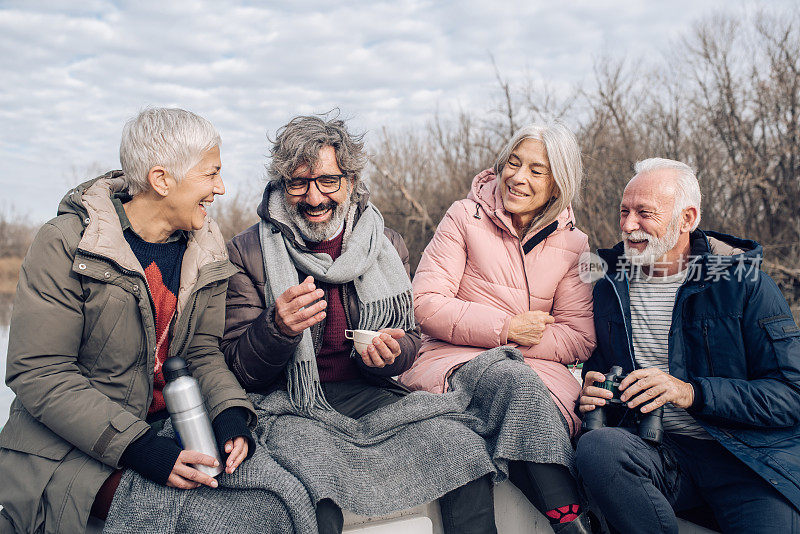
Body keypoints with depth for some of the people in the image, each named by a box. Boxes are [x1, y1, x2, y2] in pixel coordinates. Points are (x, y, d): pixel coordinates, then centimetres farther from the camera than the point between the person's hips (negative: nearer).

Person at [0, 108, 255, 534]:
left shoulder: (205, 251, 4)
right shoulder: (65, 244, -14)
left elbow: (203, 352, 5)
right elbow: (39, 373, -17)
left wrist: (230, 411, -17)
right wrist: (136, 448, -27)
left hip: (171, 427, 5)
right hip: (70, 442, -5)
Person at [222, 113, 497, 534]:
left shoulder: (387, 245, 7)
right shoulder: (247, 253, -2)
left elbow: (411, 337, 15)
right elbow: (238, 369, -3)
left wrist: (389, 352, -10)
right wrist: (278, 328, -25)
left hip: (369, 395, 4)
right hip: (292, 405, -3)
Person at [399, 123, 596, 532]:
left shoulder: (573, 245, 9)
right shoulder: (465, 217, 1)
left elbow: (580, 339, 4)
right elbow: (426, 303, -7)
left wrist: (525, 340, -12)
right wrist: (505, 329, -13)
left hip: (534, 366, 2)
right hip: (453, 358, -2)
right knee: (509, 382, -35)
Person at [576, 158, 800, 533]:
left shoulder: (745, 283, 0)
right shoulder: (610, 288, 11)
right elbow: (596, 363, 22)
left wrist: (692, 393, -18)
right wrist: (591, 388, -3)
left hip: (745, 455, -2)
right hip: (658, 453, 3)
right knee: (596, 448, -29)